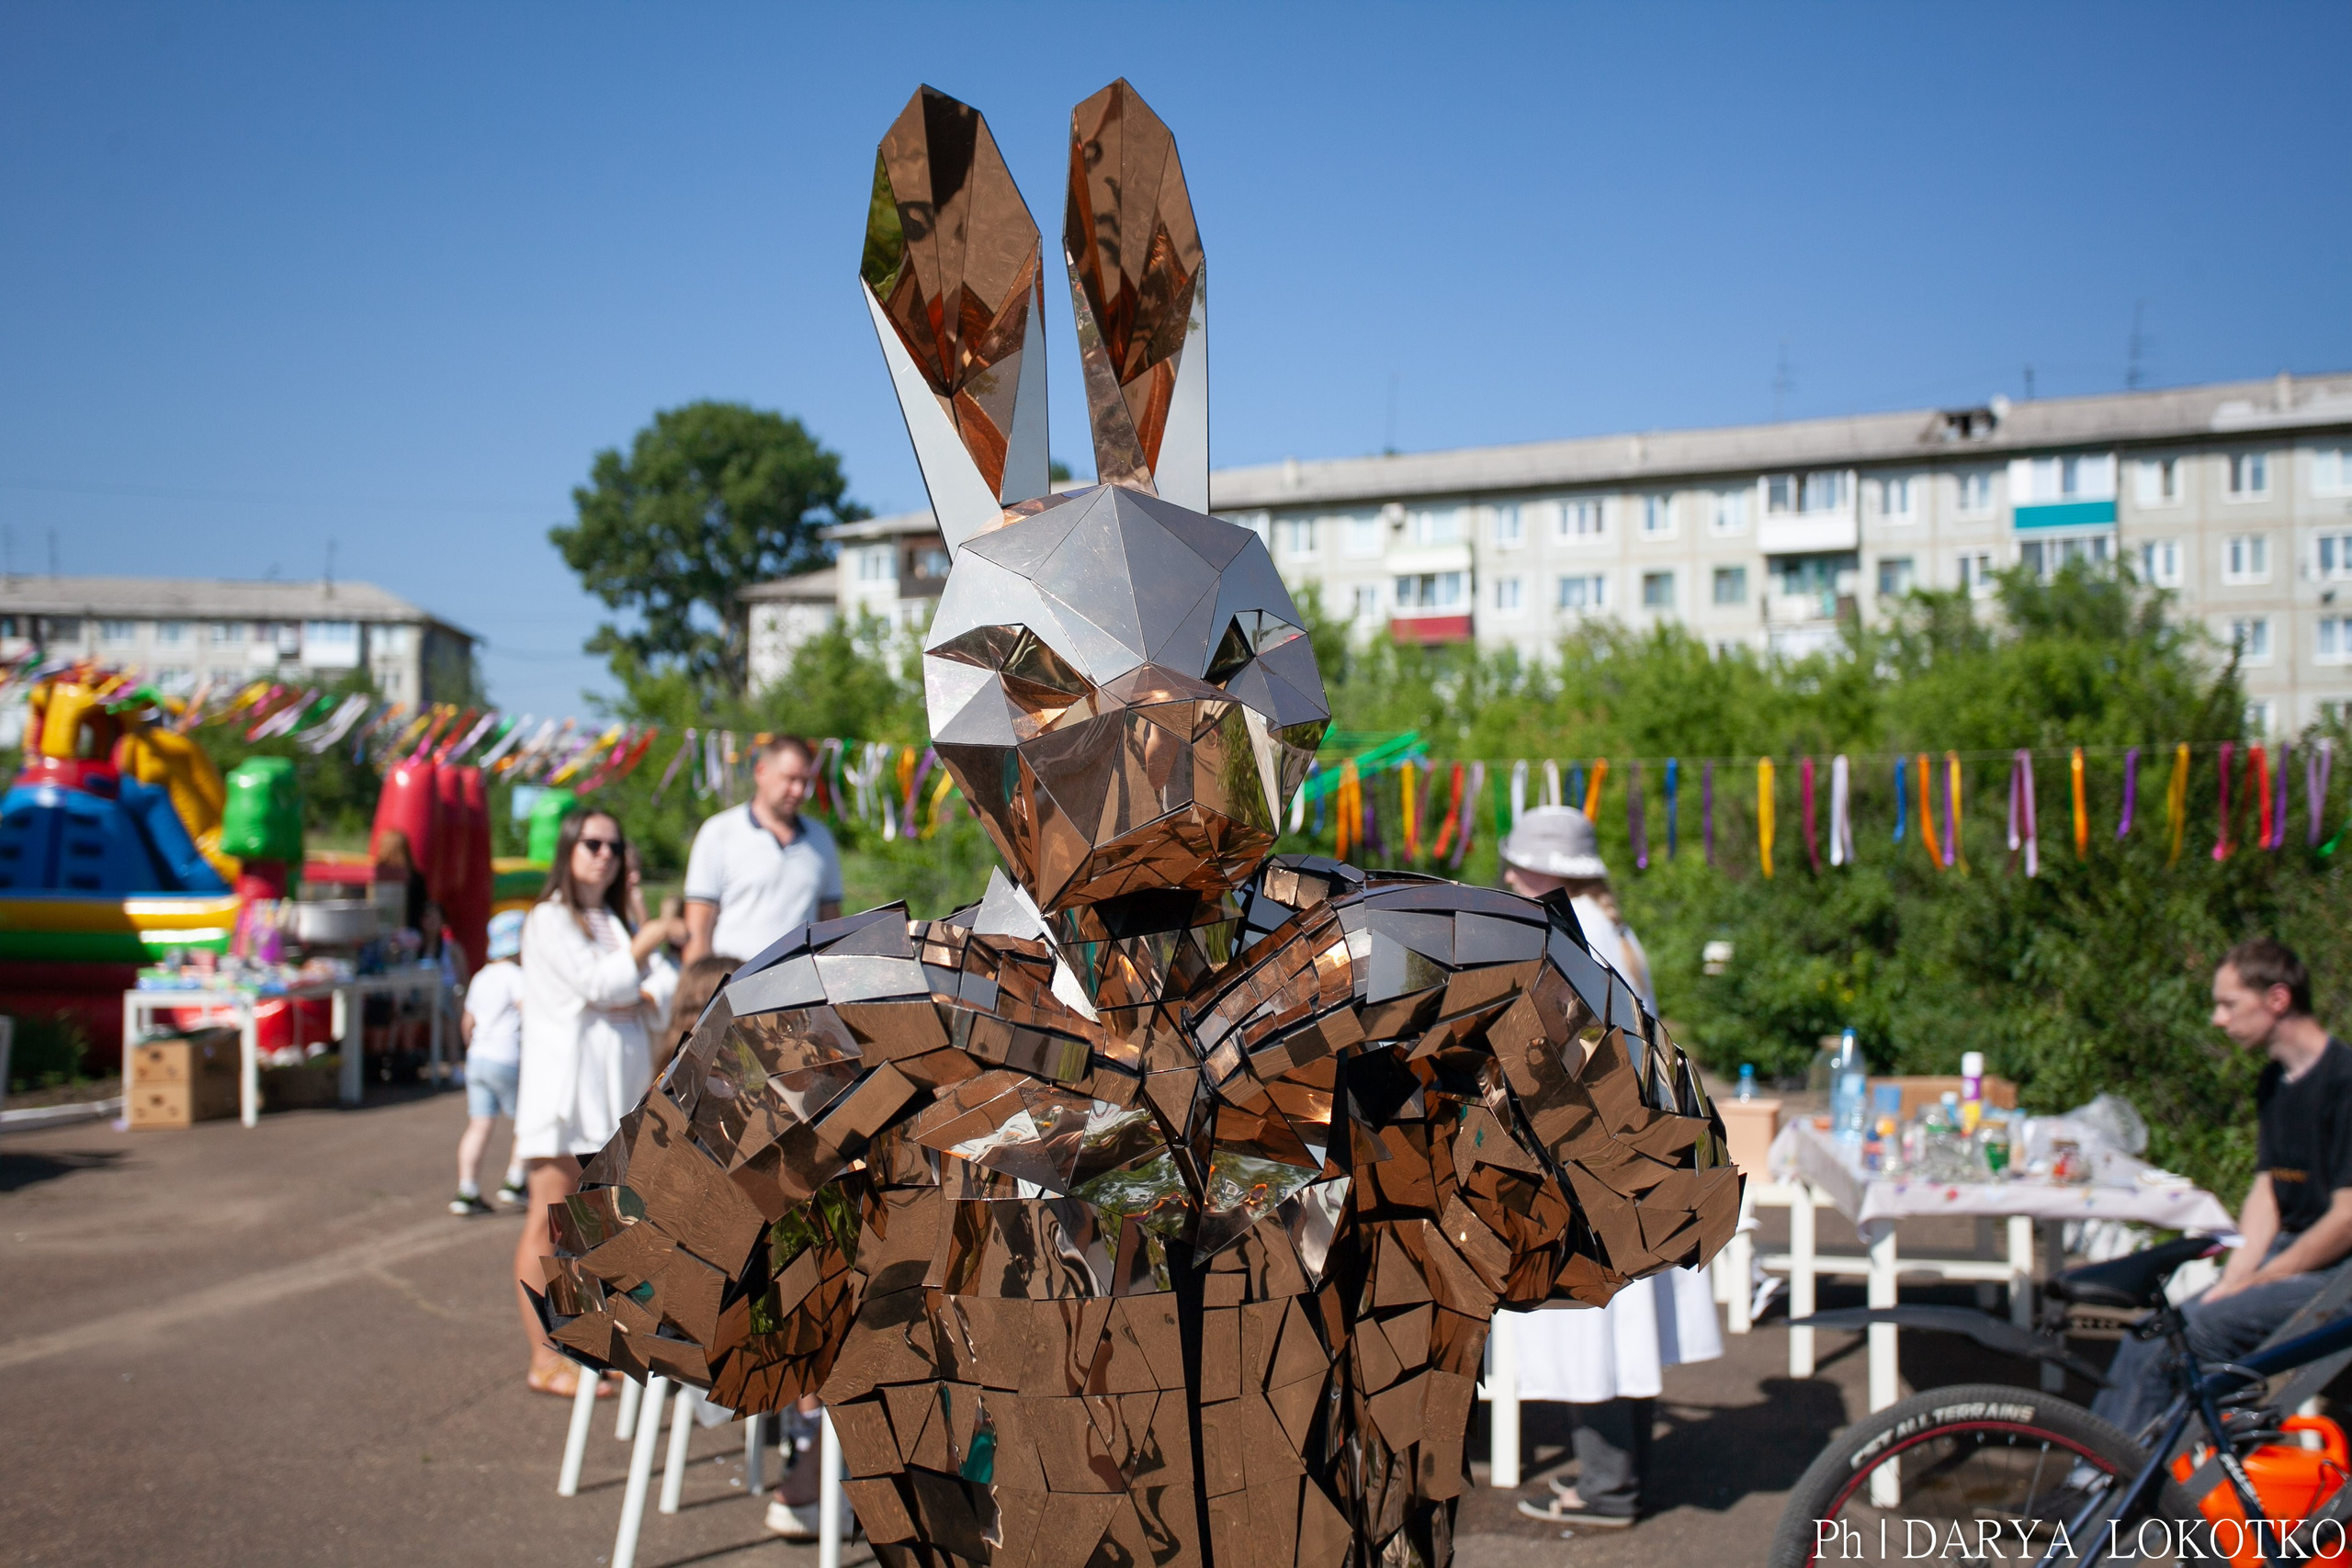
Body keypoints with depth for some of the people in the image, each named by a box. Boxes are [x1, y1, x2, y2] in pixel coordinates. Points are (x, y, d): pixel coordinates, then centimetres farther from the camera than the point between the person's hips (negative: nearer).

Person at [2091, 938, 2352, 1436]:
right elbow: (2267, 1192, 10)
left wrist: (2256, 1281, -15)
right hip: (2289, 1253, 8)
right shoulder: (2273, 1083, 13)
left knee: (2193, 1330, -25)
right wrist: (2232, 1276, -5)